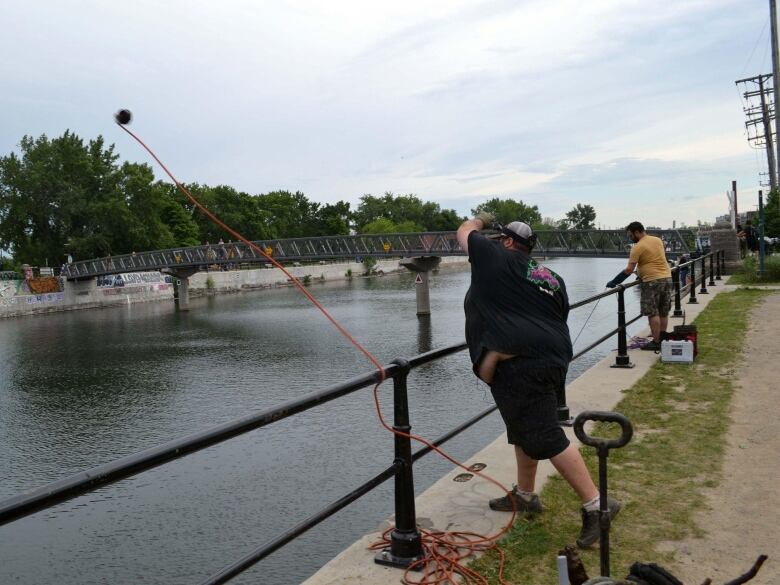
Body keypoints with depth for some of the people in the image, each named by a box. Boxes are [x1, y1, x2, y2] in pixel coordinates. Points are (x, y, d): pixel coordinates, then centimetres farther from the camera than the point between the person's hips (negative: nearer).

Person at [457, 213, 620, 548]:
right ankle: (525, 495, 34)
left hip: (521, 365, -9)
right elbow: (557, 321, 20)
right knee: (524, 428, 21)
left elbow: (464, 232, 15)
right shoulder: (551, 278, 18)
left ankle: (596, 505, -4)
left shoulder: (495, 257, 0)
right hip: (553, 359, 9)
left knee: (545, 438, -7)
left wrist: (480, 221, 36)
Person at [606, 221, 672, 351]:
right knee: (663, 312, 14)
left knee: (653, 313, -2)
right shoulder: (658, 240, 11)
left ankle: (656, 342, -2)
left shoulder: (638, 247, -13)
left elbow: (629, 269, -16)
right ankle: (662, 340, 21)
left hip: (652, 282, -8)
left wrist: (614, 282, -11)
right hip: (667, 277, 8)